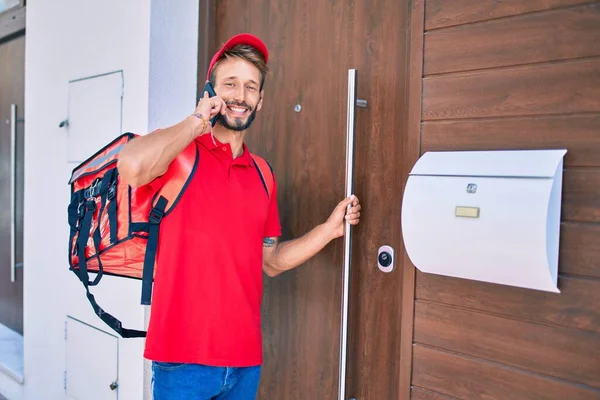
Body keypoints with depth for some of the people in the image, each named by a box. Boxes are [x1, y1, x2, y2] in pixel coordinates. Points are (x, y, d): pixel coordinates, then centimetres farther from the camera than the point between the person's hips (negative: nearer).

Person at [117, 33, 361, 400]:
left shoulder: (262, 175, 8)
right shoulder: (179, 152, -7)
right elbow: (132, 167, -31)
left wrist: (330, 229, 4)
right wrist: (197, 122, -17)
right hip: (184, 357, -5)